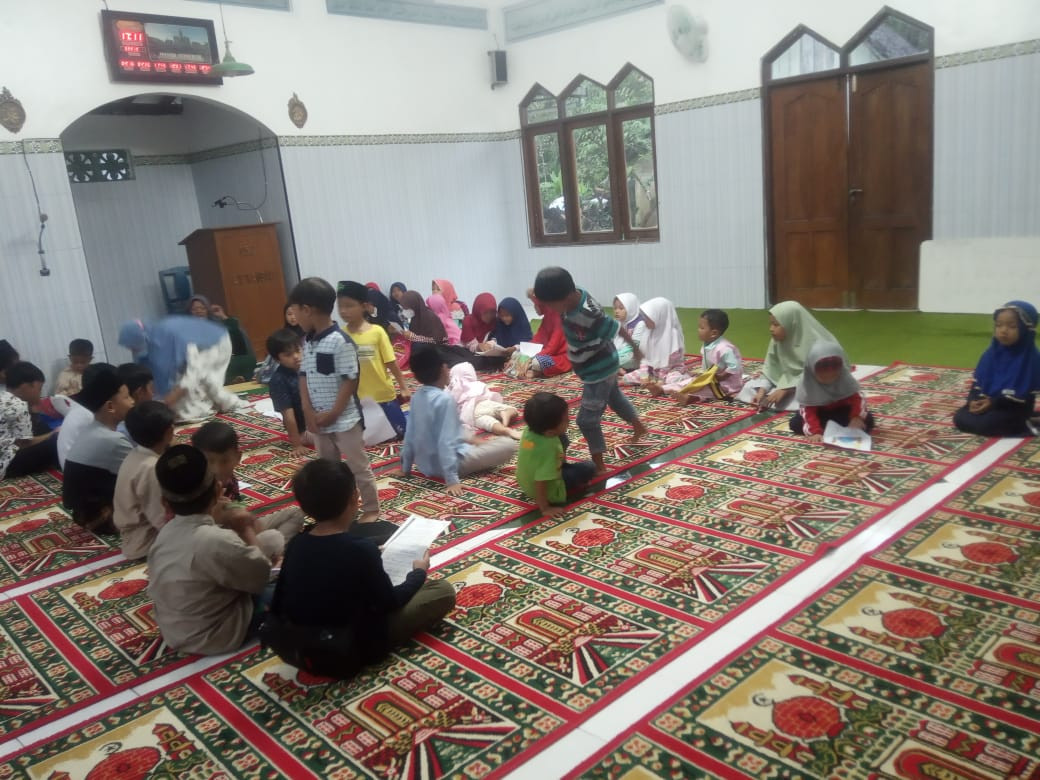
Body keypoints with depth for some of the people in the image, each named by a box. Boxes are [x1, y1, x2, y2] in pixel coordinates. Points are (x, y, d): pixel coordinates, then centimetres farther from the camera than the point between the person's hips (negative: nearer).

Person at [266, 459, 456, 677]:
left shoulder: (296, 545, -7)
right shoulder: (360, 548, -25)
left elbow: (277, 606, 4)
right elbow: (389, 603, -10)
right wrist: (418, 573, 10)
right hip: (352, 654, -6)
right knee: (444, 590, -3)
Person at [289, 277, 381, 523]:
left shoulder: (340, 341, -19)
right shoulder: (308, 342, 5)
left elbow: (350, 381, -19)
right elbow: (303, 376, 7)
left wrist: (332, 414, -17)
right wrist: (308, 411, -5)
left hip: (344, 419, -8)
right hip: (319, 420, 8)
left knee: (358, 467, 5)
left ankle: (371, 509, 20)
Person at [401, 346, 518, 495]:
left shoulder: (416, 397, -1)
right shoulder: (444, 399, -24)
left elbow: (409, 435, 6)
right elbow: (445, 442, -28)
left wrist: (405, 467, 16)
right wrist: (452, 480, -28)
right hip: (452, 459, -8)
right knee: (509, 444, -10)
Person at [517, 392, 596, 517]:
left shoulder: (529, 430, -18)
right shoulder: (548, 448, -39)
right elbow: (541, 482, -35)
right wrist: (545, 508, -27)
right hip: (548, 490, -7)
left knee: (562, 438, 12)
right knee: (589, 467, -3)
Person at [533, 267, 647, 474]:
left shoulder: (590, 315, -39)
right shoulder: (574, 295, -16)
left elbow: (617, 329, -23)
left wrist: (635, 349, -11)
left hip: (599, 371, -10)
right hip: (602, 366, 10)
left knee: (587, 419, -3)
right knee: (614, 396, 33)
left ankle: (599, 466, 10)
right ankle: (638, 426, 57)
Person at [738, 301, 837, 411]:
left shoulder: (815, 343, -24)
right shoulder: (777, 340, -6)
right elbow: (771, 369, -4)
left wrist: (785, 389, -32)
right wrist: (762, 391, -20)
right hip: (788, 381, 8)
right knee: (751, 387, -4)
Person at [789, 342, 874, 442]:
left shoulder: (845, 378, -22)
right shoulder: (807, 382, -28)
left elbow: (857, 397, -21)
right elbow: (807, 409, -29)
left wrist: (857, 417, -40)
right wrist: (815, 432, -41)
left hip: (842, 409, 1)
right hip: (820, 412, 0)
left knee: (867, 420, -20)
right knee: (795, 423, -26)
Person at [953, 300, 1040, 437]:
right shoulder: (991, 353, 5)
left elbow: (1023, 395, -18)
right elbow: (978, 382, 8)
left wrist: (993, 403, -22)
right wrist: (974, 400, -11)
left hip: (1013, 409, -6)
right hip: (985, 403, 7)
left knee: (983, 424, -28)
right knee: (959, 417, -11)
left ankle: (1019, 426, -6)